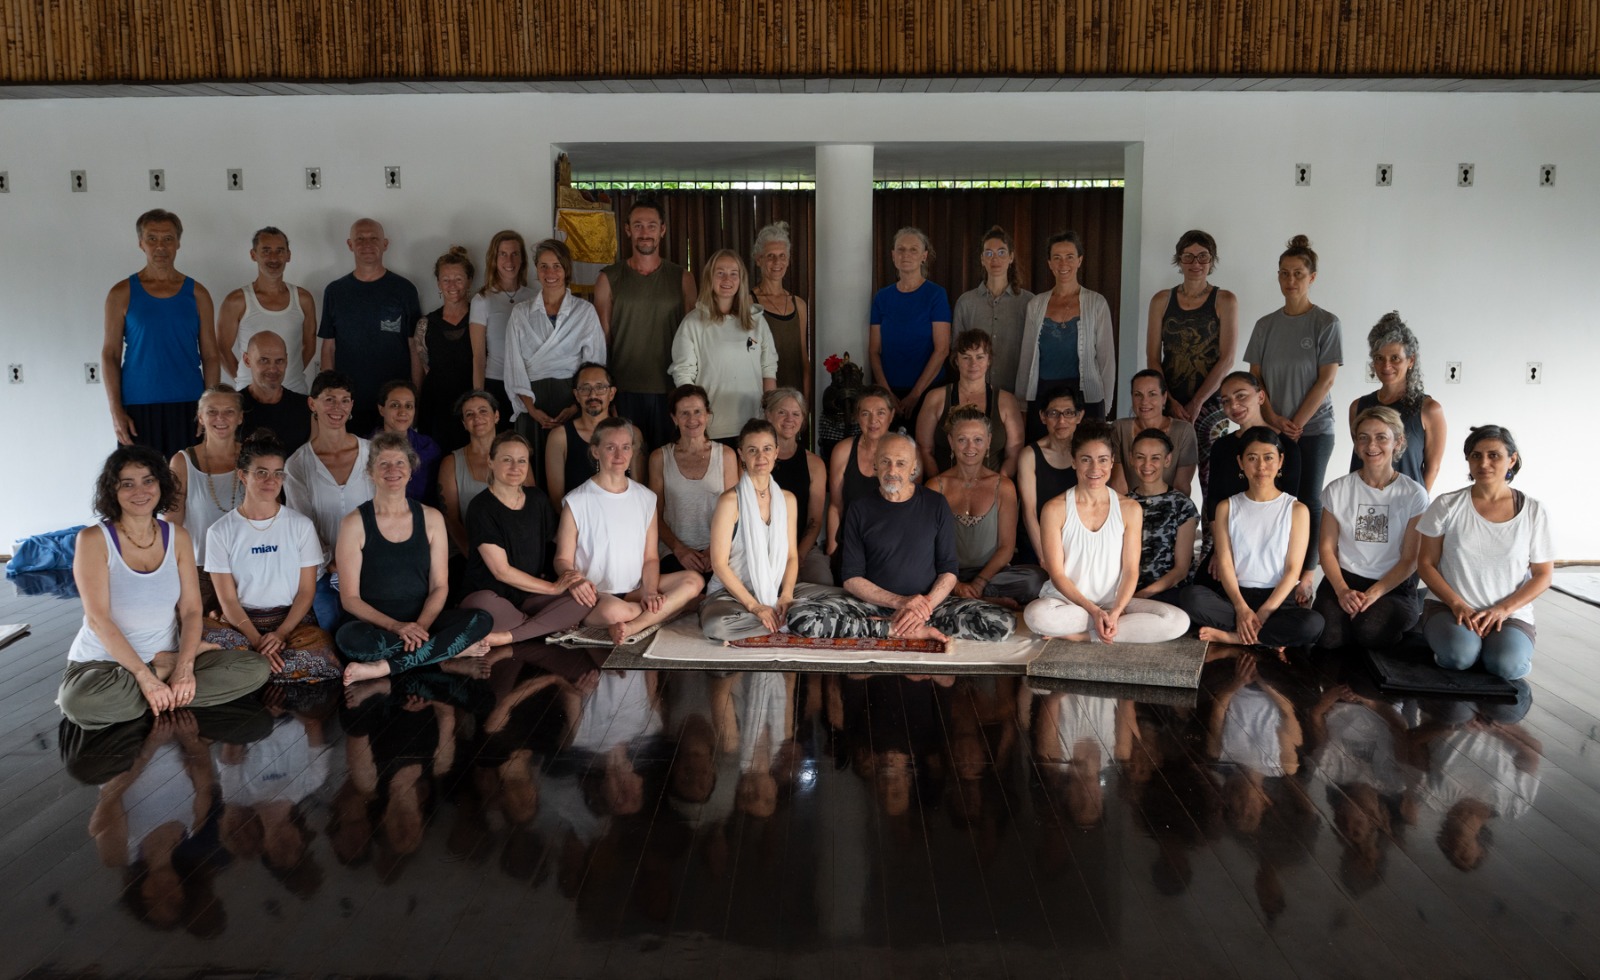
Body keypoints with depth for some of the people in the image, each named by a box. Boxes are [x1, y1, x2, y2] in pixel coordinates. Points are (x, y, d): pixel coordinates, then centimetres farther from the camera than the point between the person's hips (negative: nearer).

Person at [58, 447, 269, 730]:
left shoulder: (177, 537, 4)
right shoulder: (93, 539, -9)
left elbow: (191, 609, -1)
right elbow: (98, 618, -16)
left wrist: (185, 667, -19)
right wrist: (145, 677, -24)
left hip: (169, 656, 2)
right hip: (104, 662, -2)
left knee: (255, 669, -16)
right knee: (79, 702, -38)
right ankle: (167, 669, -12)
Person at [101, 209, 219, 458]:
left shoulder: (197, 294, 7)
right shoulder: (122, 294, 4)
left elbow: (210, 356, 7)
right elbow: (110, 356, 3)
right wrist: (116, 411, -6)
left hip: (188, 408, 1)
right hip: (138, 408, -1)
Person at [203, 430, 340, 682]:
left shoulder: (301, 526, 5)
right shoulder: (220, 532, 3)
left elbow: (306, 590, 3)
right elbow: (228, 599, -2)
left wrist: (281, 633, -14)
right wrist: (257, 640, -18)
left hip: (292, 619, 2)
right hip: (241, 622, -1)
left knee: (318, 658, -33)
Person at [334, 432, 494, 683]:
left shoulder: (431, 518, 6)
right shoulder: (355, 523, -2)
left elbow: (439, 586, 4)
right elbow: (350, 598, -6)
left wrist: (422, 625, -16)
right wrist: (395, 627, -20)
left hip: (422, 622, 3)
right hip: (375, 626, -3)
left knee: (481, 620, -24)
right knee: (349, 636, -37)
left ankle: (384, 667, -25)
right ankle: (453, 649, -25)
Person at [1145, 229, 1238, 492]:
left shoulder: (1225, 301, 4)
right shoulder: (1161, 301, 9)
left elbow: (1226, 360, -3)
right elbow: (1152, 359, 6)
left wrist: (1195, 404, -9)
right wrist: (1171, 402, -7)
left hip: (1210, 404, -1)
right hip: (1167, 403, 2)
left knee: (1208, 478, -7)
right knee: (1165, 480, -4)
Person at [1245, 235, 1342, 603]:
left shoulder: (1326, 323, -4)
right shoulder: (1266, 325, 7)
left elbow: (1326, 380, -7)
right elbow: (1255, 378, 6)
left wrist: (1296, 423, -10)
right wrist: (1274, 419, -6)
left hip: (1314, 428, -3)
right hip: (1272, 428, 3)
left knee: (1308, 499, 1)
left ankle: (1305, 576, 7)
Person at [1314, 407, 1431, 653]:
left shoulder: (1413, 495, -1)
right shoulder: (1337, 490, 4)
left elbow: (1410, 559, -2)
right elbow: (1327, 548, 2)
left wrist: (1374, 593, -14)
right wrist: (1342, 590, -14)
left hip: (1394, 585, -1)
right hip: (1344, 579, 1)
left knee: (1369, 630, -31)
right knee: (1327, 635, -26)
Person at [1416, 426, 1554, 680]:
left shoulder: (1532, 511, 1)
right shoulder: (1447, 505, -1)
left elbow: (1543, 574, 5)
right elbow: (1426, 564, 2)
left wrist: (1503, 609, -10)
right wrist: (1458, 605, -12)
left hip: (1510, 613, 1)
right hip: (1449, 606, -1)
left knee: (1507, 665, -29)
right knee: (1459, 655, -33)